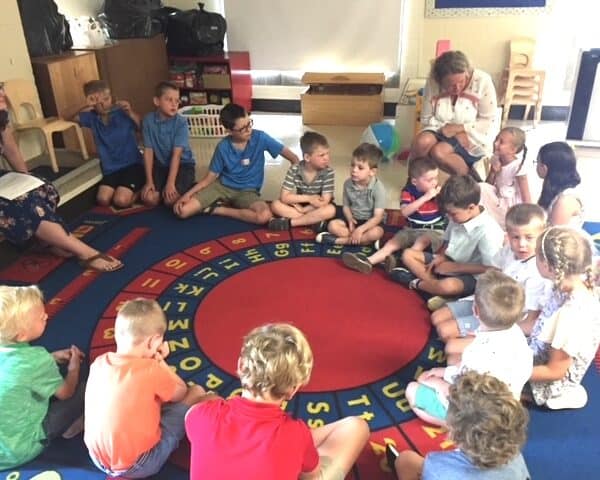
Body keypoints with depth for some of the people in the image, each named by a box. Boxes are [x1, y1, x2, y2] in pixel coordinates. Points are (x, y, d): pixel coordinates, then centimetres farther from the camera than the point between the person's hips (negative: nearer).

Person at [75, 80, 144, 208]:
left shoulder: (122, 113, -8)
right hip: (110, 169, 4)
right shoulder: (92, 117, 1)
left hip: (132, 164, -4)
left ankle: (138, 190, 8)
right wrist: (85, 107, -25)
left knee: (120, 201, -21)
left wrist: (131, 113, -31)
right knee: (103, 199, -16)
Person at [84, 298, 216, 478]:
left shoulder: (99, 363, -6)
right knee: (196, 393, 0)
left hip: (98, 458, 7)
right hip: (137, 466, -6)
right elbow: (180, 393, -4)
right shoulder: (151, 370, -24)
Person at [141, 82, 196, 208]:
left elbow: (176, 154, -20)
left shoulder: (181, 122, -16)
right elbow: (148, 151, -7)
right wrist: (149, 181, -12)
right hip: (160, 164, 3)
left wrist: (170, 183, -25)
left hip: (183, 164, -3)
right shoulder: (148, 120, -8)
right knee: (148, 198, -17)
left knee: (170, 200, -24)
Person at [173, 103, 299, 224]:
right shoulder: (223, 147, -9)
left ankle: (218, 209, -13)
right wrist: (188, 194, -15)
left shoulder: (260, 138, -14)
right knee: (182, 210, -18)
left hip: (247, 191, 0)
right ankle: (222, 202, 3)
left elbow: (293, 157, -10)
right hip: (222, 186, 0)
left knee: (264, 216, -36)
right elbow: (210, 177, -1)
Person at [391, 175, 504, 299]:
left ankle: (415, 282, -10)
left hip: (469, 275, -8)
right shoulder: (458, 216, -1)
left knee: (447, 286, -40)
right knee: (408, 254, -1)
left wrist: (454, 267, -20)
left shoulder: (489, 231, -24)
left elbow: (489, 269, -24)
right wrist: (441, 256, -5)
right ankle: (433, 283, -19)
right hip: (448, 262, 8)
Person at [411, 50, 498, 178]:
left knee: (439, 152, -30)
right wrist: (445, 127, -20)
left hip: (475, 137, -3)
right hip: (443, 132, 3)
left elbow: (489, 121, -12)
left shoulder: (482, 81, -19)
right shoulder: (433, 83, -13)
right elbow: (426, 119, -4)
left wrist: (458, 128, -22)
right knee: (422, 141, -30)